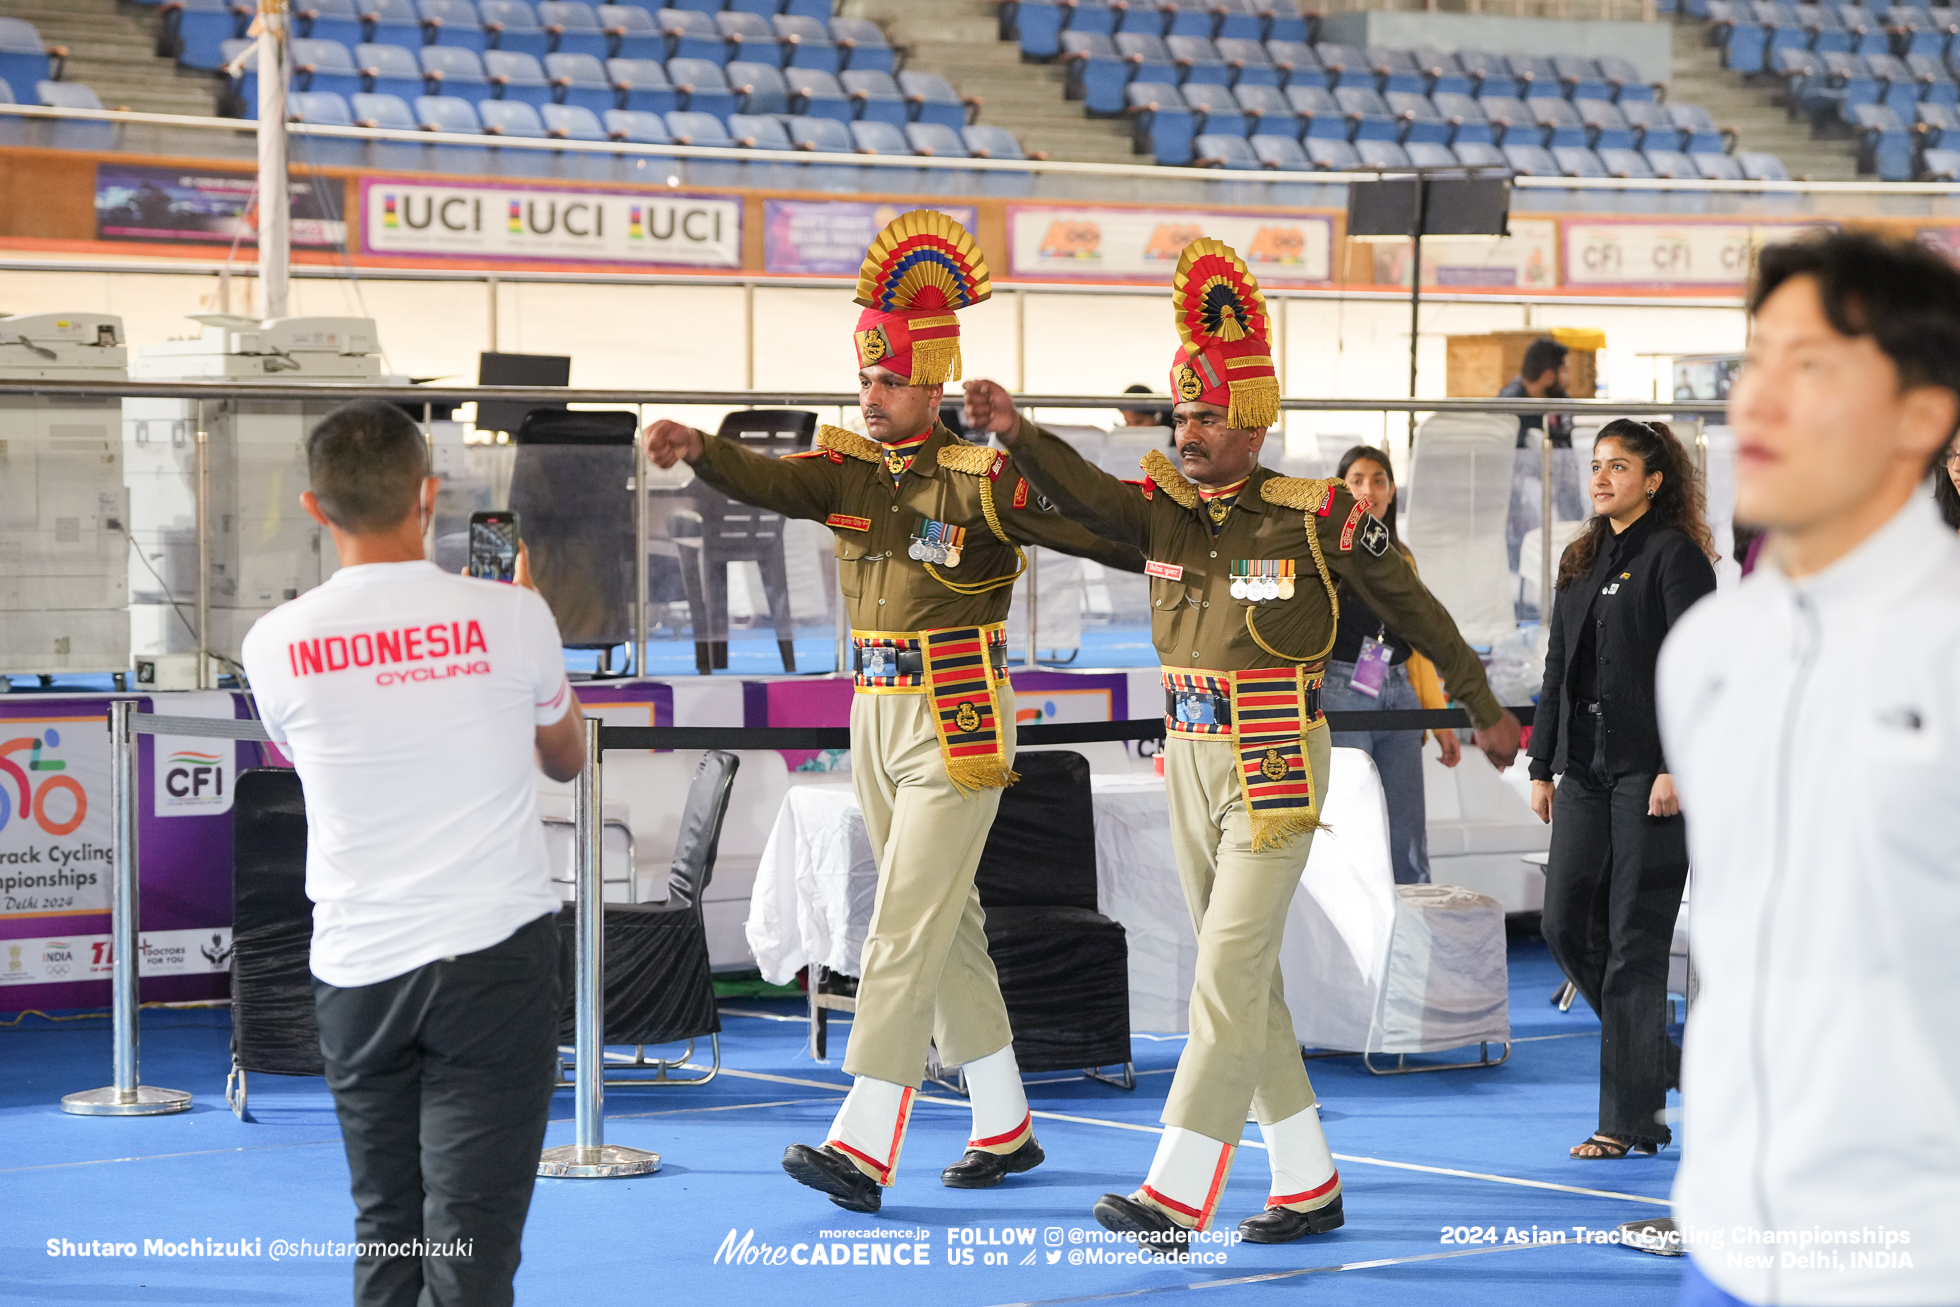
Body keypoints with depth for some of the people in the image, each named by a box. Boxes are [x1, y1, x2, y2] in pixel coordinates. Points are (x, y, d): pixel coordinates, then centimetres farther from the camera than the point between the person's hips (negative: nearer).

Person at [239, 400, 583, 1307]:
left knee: (385, 1233, 15)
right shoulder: (510, 617, -5)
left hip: (357, 969, 2)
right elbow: (566, 759, 15)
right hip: (494, 956, -2)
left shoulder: (277, 644, -3)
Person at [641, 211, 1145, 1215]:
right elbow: (769, 482, -13)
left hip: (958, 727, -7)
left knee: (906, 929, -11)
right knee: (949, 925, 14)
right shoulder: (850, 468, 5)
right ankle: (1005, 1126, 24)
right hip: (877, 717, 7)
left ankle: (862, 1150, -15)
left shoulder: (980, 480, -11)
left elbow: (1098, 529, -11)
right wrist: (697, 450, -32)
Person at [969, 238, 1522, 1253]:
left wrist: (1484, 709, 13)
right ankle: (1309, 1185, 21)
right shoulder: (1165, 508, 5)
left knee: (1229, 970, -10)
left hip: (1276, 761, -7)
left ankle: (1176, 1197, -13)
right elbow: (1085, 493, -14)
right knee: (1244, 977, 11)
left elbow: (1412, 606, 3)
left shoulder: (1317, 516, -8)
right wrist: (1015, 433, -34)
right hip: (1191, 756, 7)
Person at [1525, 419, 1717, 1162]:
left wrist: (1676, 768, -19)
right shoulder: (1583, 561, 16)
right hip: (1586, 766, 8)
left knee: (1635, 939, -5)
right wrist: (1542, 766, 15)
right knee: (1567, 923, 3)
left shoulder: (1675, 556, -6)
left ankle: (1627, 1116, 0)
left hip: (1651, 769, -7)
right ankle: (1655, 1064, 22)